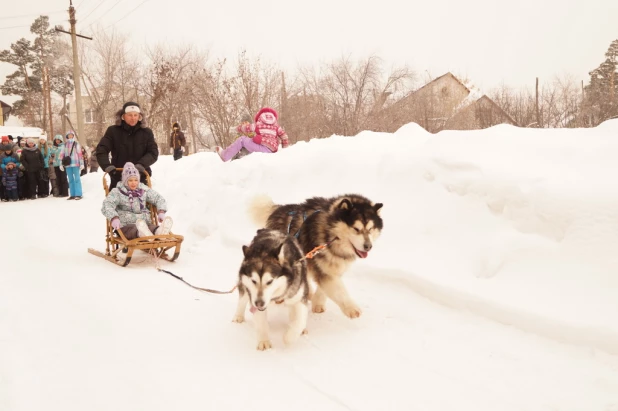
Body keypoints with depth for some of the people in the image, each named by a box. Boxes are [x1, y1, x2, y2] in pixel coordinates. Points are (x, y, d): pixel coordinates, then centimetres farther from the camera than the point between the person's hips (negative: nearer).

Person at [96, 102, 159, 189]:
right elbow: (101, 150, -6)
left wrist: (142, 164, -22)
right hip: (118, 178, -1)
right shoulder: (113, 131, -1)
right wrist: (107, 166, -24)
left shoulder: (146, 132, 2)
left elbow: (153, 152, -4)